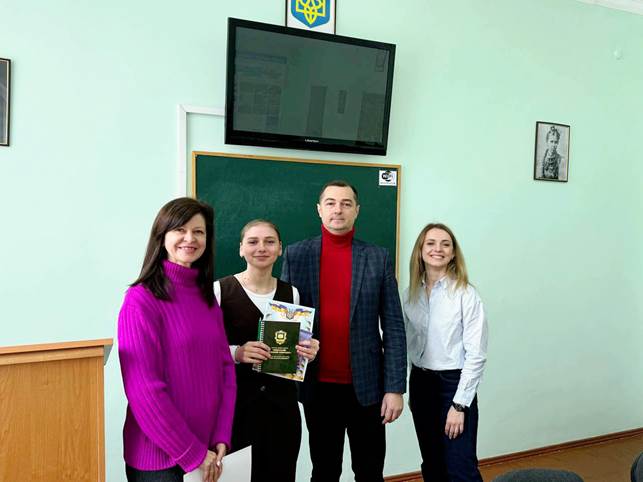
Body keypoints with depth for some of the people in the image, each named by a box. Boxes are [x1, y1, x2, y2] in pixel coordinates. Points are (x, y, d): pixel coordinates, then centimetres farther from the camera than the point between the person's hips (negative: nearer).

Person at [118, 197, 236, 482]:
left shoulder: (207, 298, 5)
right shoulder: (141, 300, -14)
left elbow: (225, 368, 4)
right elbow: (144, 390, -18)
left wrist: (220, 439, -5)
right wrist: (194, 454, -14)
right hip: (159, 457, -6)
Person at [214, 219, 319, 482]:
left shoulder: (291, 292, 5)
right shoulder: (220, 289, -8)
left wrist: (307, 352, -6)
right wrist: (237, 352, -23)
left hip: (281, 400, 4)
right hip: (233, 399, -3)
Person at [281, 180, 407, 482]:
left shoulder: (378, 258, -1)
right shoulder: (296, 254, 0)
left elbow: (393, 327, -2)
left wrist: (395, 387, -6)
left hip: (367, 385, 0)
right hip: (318, 386, 0)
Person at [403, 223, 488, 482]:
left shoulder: (465, 294, -13)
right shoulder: (410, 293, 3)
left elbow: (476, 354, -14)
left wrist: (459, 405, -14)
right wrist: (404, 390, 11)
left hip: (454, 383, -5)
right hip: (420, 382, 5)